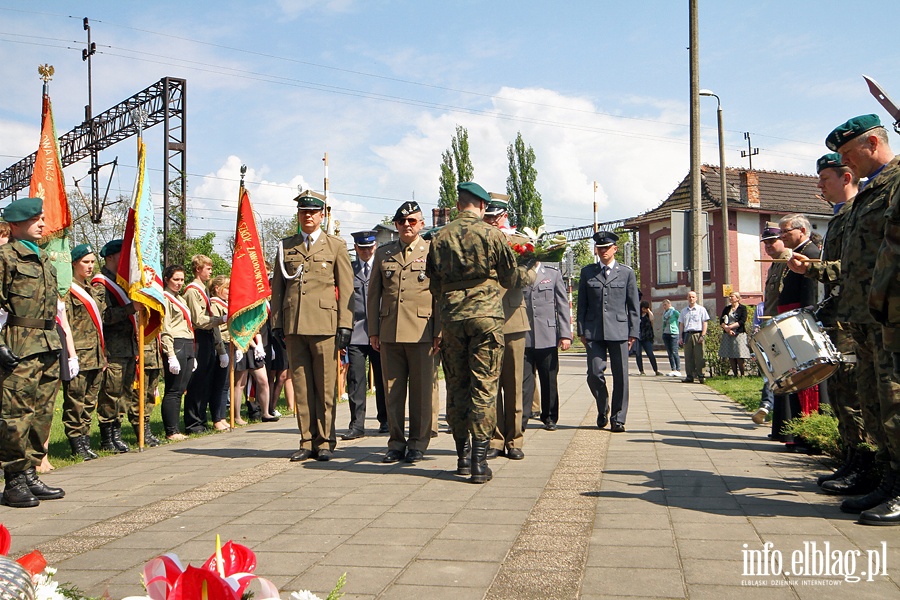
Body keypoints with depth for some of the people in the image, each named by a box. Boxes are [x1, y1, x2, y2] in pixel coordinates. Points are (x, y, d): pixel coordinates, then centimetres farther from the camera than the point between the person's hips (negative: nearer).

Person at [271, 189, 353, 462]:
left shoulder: (336, 246, 10)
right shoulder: (285, 247, 17)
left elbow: (346, 289, 5)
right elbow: (277, 287, 16)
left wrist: (345, 325, -4)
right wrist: (276, 322, 6)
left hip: (325, 324, -2)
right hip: (294, 325, 3)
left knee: (325, 387, -1)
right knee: (301, 386, 4)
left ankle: (325, 442, 9)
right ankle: (307, 442, 11)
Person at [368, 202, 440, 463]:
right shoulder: (383, 253, 14)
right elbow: (373, 294, 15)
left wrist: (439, 332, -5)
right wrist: (373, 331, 8)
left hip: (422, 332, -3)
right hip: (389, 332, 3)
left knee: (421, 390, 1)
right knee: (392, 390, 6)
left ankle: (418, 444, 11)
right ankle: (396, 443, 15)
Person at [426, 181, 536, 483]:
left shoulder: (440, 238, 7)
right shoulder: (491, 234, -3)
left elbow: (434, 285, 12)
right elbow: (510, 277, 4)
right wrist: (530, 276, 26)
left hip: (451, 319, 3)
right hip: (486, 315, -3)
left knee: (456, 385, 11)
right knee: (484, 386, -2)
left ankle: (462, 454, 19)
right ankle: (479, 459, -4)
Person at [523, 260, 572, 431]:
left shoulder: (553, 274, 10)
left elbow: (563, 306, 7)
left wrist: (565, 334, -1)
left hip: (548, 337, 0)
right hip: (523, 337, 0)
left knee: (549, 379, 7)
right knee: (524, 379, -5)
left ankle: (549, 418, 20)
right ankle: (521, 419, -3)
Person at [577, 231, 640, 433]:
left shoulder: (626, 273, 9)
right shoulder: (587, 272, 12)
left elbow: (634, 306, 8)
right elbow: (582, 304, 11)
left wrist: (633, 332, 1)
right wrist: (581, 330, 4)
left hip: (619, 331, -1)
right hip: (594, 331, 1)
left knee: (620, 376, 0)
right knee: (594, 374, -4)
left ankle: (618, 418, 10)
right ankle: (602, 410, 21)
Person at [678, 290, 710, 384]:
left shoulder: (701, 309, 5)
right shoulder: (684, 311, 17)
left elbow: (705, 323, 0)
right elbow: (681, 324, 16)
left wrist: (702, 335, -9)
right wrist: (681, 337, 8)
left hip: (698, 334, -4)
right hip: (687, 335, 4)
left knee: (699, 356, -6)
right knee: (688, 357, 3)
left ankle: (700, 376, -3)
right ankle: (689, 376, 7)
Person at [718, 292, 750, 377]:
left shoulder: (742, 308, 3)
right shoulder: (726, 308, 16)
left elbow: (742, 321, -9)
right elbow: (721, 321, 7)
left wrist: (730, 327, -14)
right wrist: (726, 328, -11)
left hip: (739, 334, -4)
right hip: (727, 335, 4)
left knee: (739, 357, -9)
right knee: (731, 357, 1)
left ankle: (742, 375, 1)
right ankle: (735, 375, 7)